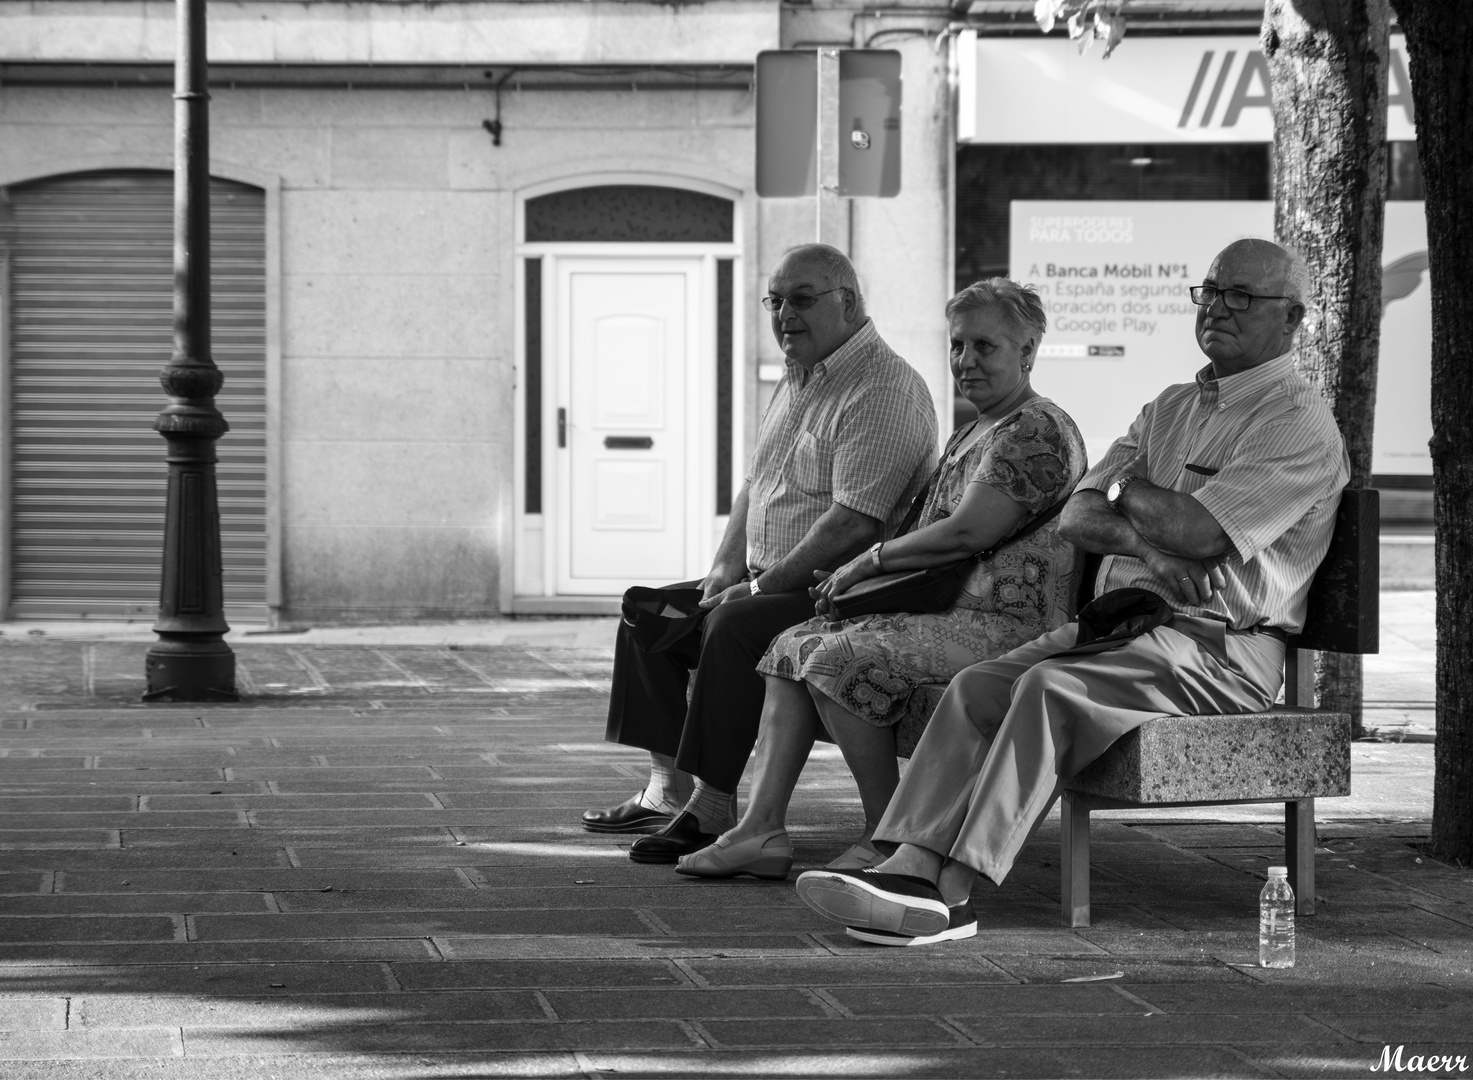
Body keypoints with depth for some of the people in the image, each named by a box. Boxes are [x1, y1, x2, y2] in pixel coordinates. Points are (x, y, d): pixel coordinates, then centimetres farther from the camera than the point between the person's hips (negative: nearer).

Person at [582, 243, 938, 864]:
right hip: (776, 582, 10)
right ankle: (669, 787, 3)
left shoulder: (884, 389, -15)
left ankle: (713, 807, -28)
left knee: (734, 626, -33)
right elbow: (756, 485, 25)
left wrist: (762, 584, -21)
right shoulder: (798, 381, 18)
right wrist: (728, 565, 7)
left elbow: (855, 521, -24)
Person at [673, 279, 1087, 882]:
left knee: (838, 658, -25)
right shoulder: (972, 435, 23)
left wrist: (870, 562, -8)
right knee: (792, 645, 3)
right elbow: (937, 537, 21)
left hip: (1007, 627, -11)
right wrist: (855, 577, 3)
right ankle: (762, 830, -7)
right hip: (955, 614, 11)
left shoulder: (1039, 431, -10)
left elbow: (967, 533, -19)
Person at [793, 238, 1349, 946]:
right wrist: (1140, 544, -10)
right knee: (975, 688, -14)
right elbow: (1077, 515, 12)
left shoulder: (1298, 422, -6)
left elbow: (1206, 533, -18)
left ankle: (950, 894, -35)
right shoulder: (1172, 408, 22)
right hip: (1125, 621, 8)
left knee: (1052, 688, -29)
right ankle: (911, 866, -28)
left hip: (1221, 643, -8)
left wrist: (1128, 492, 1)